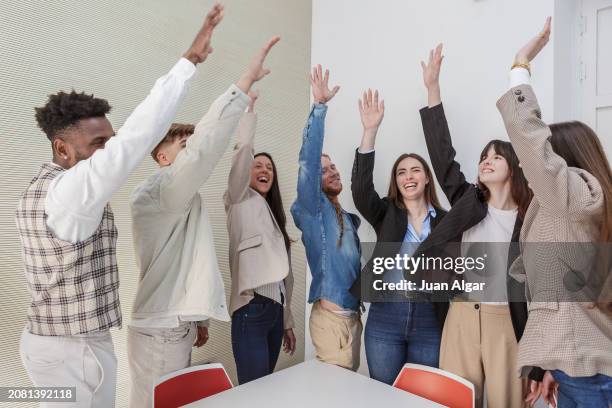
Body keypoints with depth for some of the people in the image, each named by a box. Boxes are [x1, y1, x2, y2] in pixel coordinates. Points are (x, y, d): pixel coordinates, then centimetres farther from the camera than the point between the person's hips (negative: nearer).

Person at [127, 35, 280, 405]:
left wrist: (197, 320, 18)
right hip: (160, 333, -9)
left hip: (176, 327, 9)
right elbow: (205, 147, -32)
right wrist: (247, 81, -31)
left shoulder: (184, 202, 16)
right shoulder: (155, 192, -15)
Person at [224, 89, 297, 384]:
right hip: (252, 309, -7)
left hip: (275, 308, 7)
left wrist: (287, 321, 17)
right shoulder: (241, 201, 2)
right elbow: (243, 149, -15)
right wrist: (248, 107, -8)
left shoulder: (274, 215, 20)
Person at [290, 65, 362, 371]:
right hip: (330, 315, -7)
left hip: (353, 314, 7)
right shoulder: (312, 209, -7)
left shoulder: (350, 218, 15)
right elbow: (307, 160, -21)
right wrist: (319, 106, -25)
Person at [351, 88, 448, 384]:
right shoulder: (386, 214, 1)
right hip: (384, 318, 0)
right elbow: (361, 188, -18)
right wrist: (370, 130, -24)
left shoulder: (445, 219, 3)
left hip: (429, 320, 0)